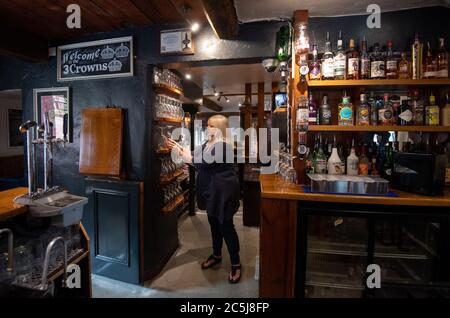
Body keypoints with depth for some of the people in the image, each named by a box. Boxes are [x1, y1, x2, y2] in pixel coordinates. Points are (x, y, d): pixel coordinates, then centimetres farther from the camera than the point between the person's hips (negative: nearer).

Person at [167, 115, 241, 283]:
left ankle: (236, 263, 15)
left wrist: (181, 153, -17)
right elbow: (196, 157, 12)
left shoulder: (223, 146, -20)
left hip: (223, 191, -9)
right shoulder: (209, 143, 11)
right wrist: (181, 149, 2)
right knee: (214, 224, 19)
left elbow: (201, 162, -24)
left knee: (226, 226, -1)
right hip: (211, 190, 9)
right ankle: (217, 255, 37)